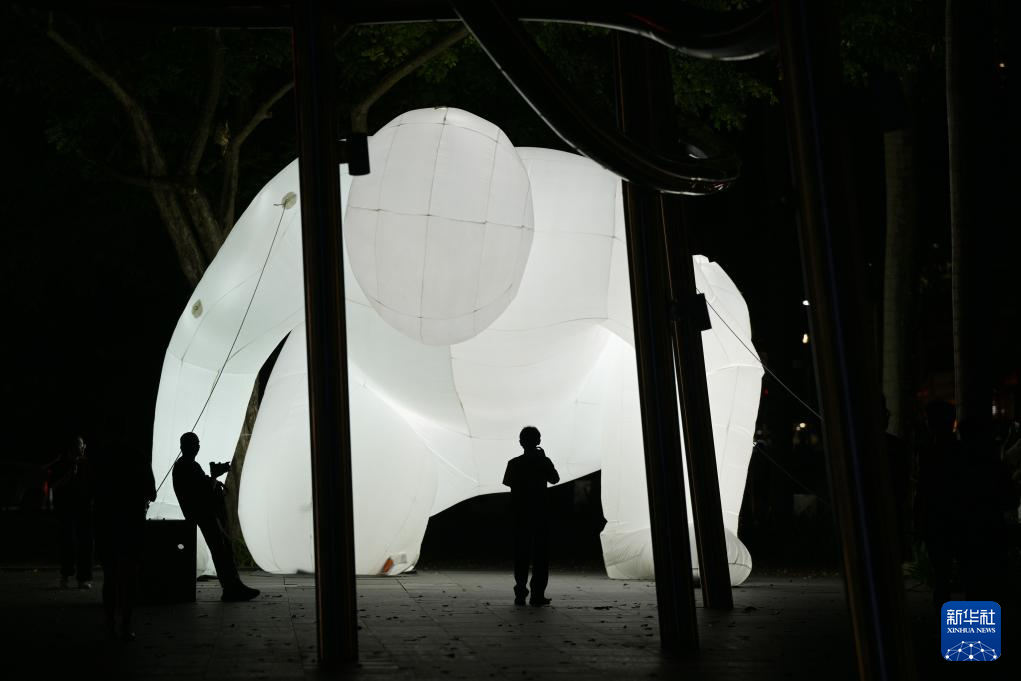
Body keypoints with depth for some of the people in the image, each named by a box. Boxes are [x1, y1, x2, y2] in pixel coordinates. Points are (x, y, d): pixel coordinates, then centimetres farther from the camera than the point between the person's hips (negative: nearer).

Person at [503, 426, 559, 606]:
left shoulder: (514, 463, -4)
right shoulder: (544, 462, -7)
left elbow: (507, 482, 8)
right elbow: (555, 479, 11)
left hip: (520, 514, 1)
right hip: (540, 513, -1)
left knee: (521, 554, 8)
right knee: (540, 554, 4)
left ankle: (520, 593, 5)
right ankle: (538, 594, -1)